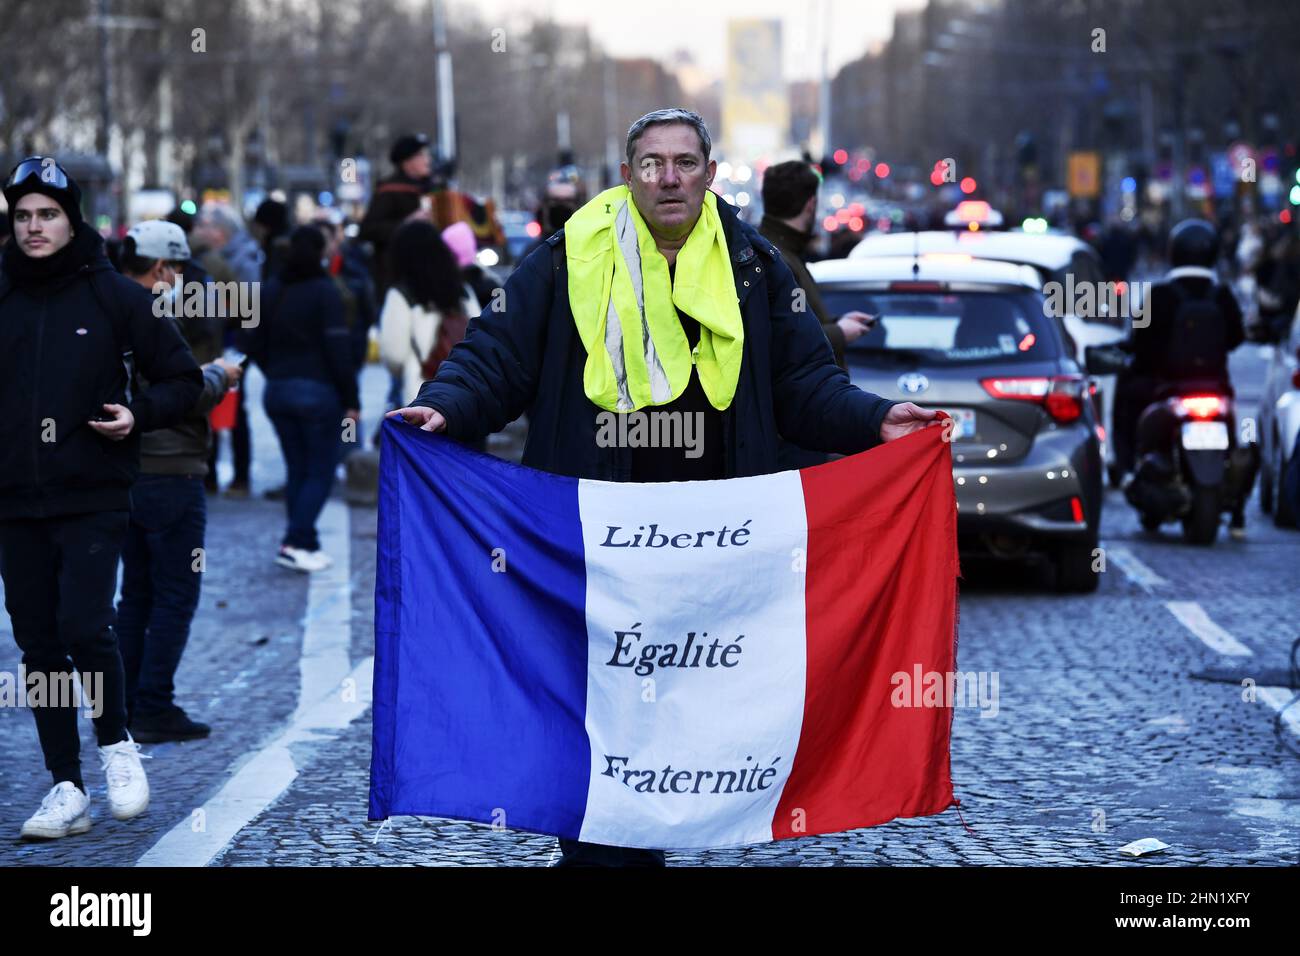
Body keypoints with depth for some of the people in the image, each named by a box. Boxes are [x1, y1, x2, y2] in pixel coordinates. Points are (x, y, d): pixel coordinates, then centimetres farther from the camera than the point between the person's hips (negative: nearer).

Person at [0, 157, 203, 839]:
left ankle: (116, 743, 10)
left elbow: (183, 380, 7)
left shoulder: (114, 296, 0)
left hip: (93, 500, -3)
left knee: (84, 625, -16)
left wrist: (138, 413, -11)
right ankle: (66, 789, 12)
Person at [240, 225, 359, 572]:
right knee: (321, 471, 1)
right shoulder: (325, 292, -11)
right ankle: (296, 542, -11)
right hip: (318, 390, -6)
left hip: (277, 391, 6)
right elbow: (338, 350, -15)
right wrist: (351, 400, -10)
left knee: (297, 469, 13)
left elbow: (251, 341, 7)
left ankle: (306, 544, 13)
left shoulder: (272, 291, 6)